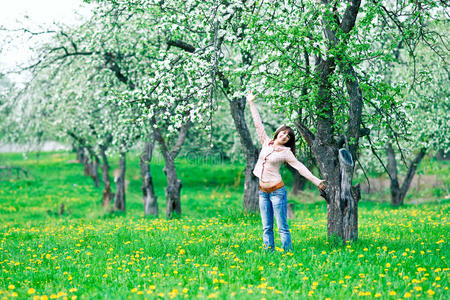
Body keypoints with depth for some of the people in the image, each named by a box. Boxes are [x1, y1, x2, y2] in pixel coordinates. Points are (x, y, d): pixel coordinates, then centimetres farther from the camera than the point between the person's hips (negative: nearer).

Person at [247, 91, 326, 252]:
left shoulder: (286, 153, -3)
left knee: (282, 227, -5)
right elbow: (258, 124, 11)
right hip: (263, 191, 5)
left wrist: (316, 180, -13)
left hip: (277, 191, -5)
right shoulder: (266, 143, 8)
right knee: (267, 228, 6)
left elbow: (300, 167, -5)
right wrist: (251, 103, 13)